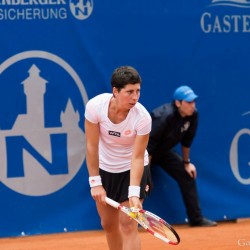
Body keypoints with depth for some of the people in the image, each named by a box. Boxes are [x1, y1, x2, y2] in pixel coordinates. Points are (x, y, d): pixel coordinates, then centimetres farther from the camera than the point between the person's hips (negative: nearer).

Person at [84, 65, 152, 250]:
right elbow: (92, 146, -15)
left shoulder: (142, 117, -28)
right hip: (104, 168, 3)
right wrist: (95, 182, -14)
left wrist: (134, 193, -33)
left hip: (132, 170, -3)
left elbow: (137, 157, -24)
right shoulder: (95, 106, -24)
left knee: (128, 225, -11)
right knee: (109, 225, 13)